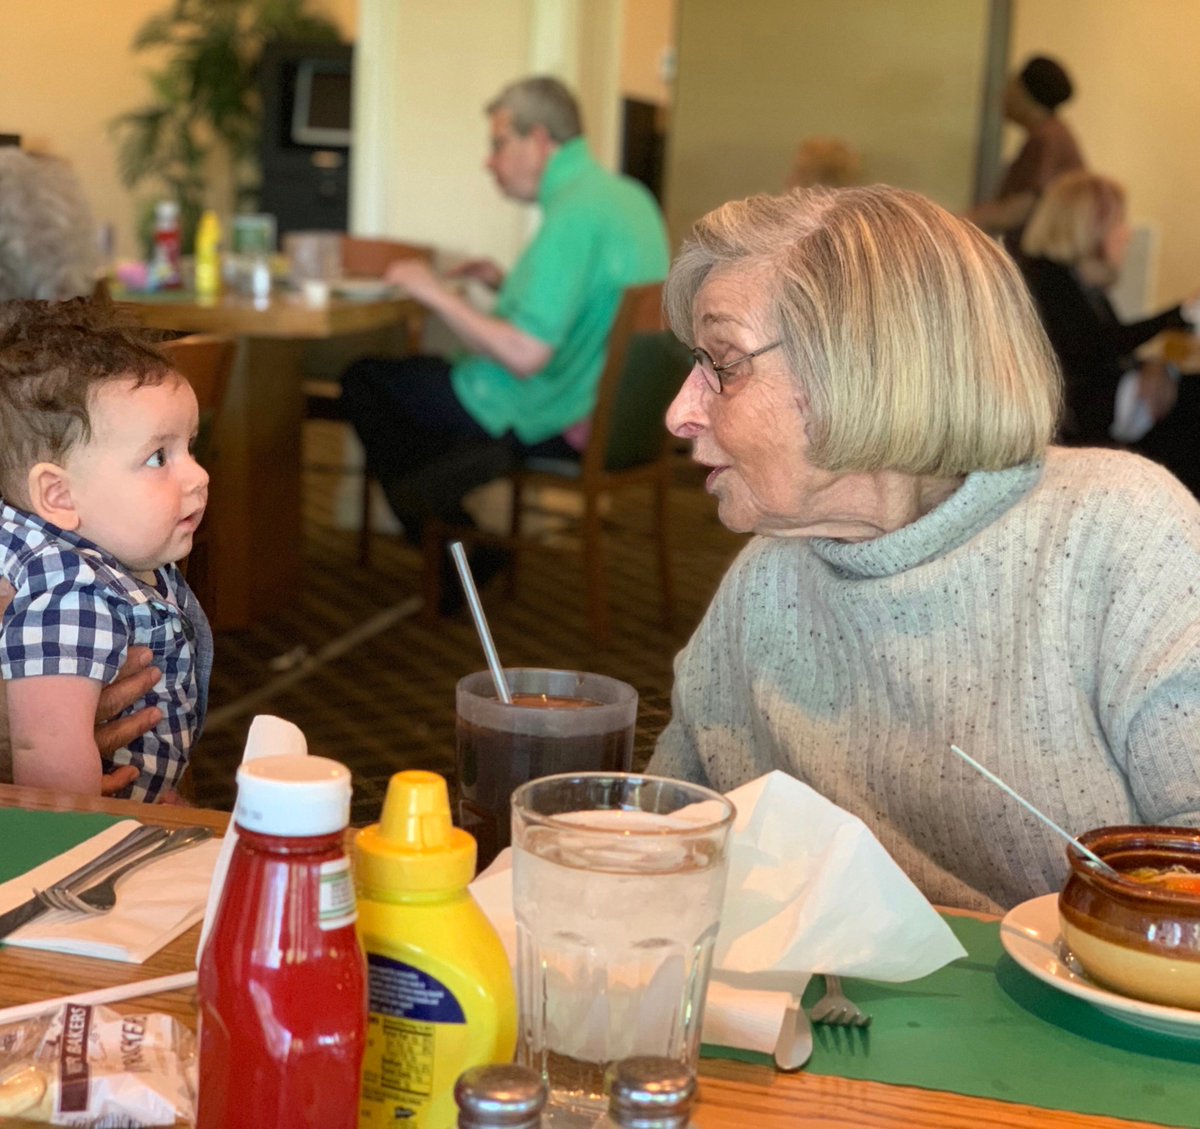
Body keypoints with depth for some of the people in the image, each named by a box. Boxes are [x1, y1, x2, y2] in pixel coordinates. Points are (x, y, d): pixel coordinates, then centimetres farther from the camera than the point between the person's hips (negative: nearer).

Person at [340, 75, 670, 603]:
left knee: (364, 381, 6)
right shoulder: (630, 197, 8)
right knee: (425, 367, 29)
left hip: (552, 424, -10)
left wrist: (436, 292, -16)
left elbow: (525, 355, -27)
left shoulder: (574, 213, -23)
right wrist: (510, 286, 12)